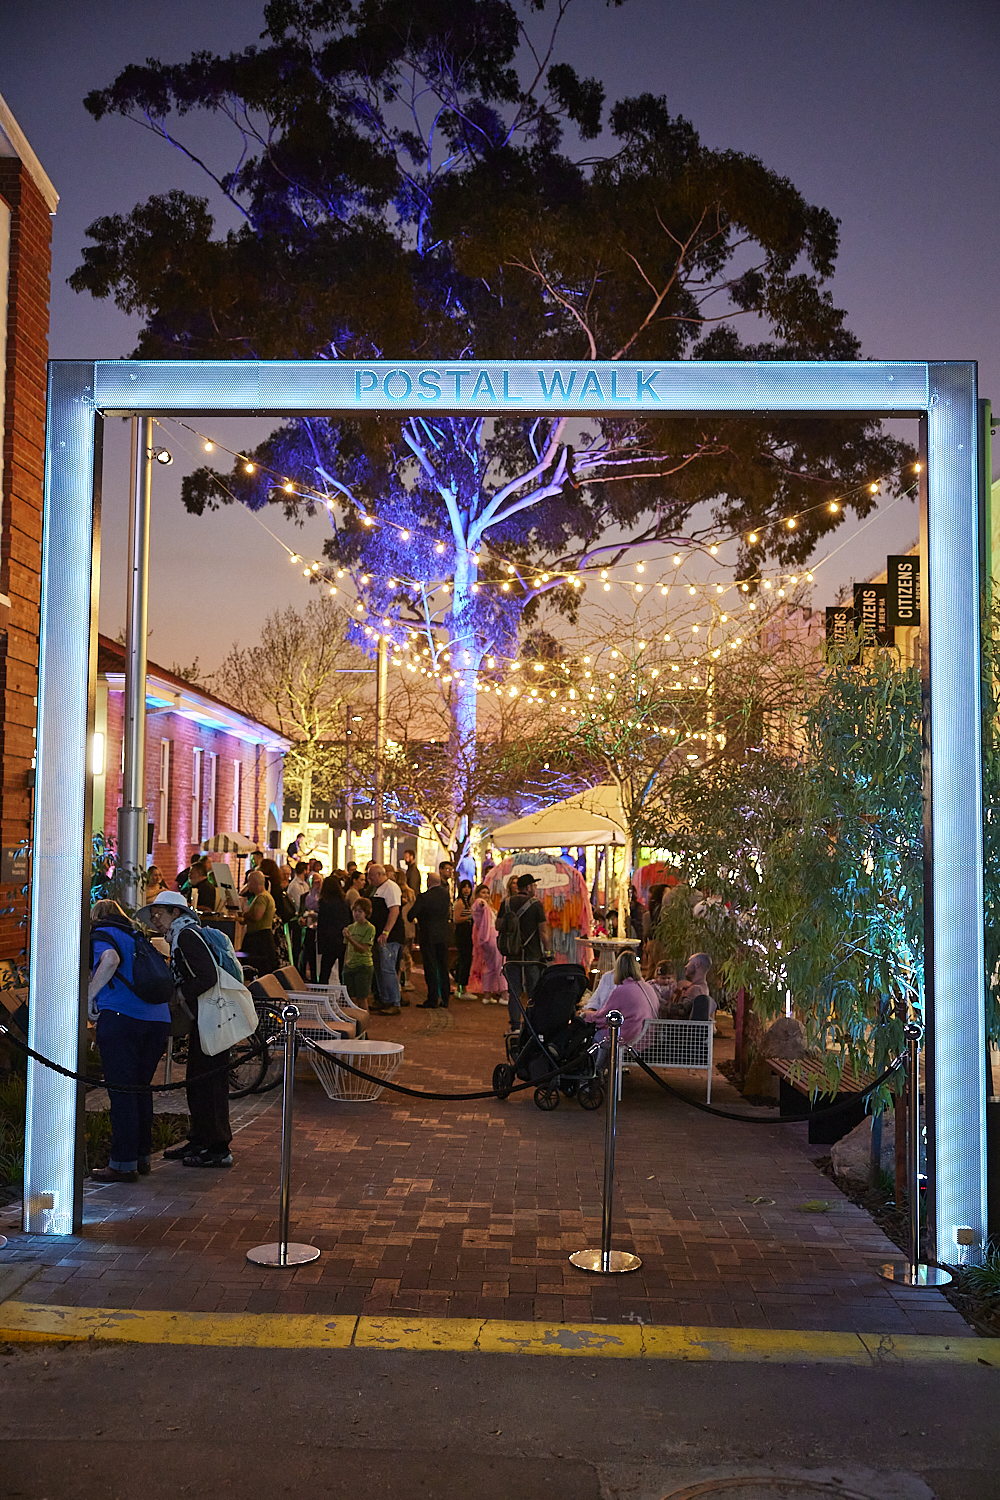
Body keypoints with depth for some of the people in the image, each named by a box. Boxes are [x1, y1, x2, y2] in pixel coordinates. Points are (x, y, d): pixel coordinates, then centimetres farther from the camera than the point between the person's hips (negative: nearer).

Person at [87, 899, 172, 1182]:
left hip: (121, 1017, -6)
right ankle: (142, 1156, 22)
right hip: (158, 1019, 6)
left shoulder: (101, 935, 7)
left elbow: (110, 959, -16)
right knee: (141, 1089, 16)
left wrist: (89, 996, -9)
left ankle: (124, 1164, -1)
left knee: (121, 1092, -3)